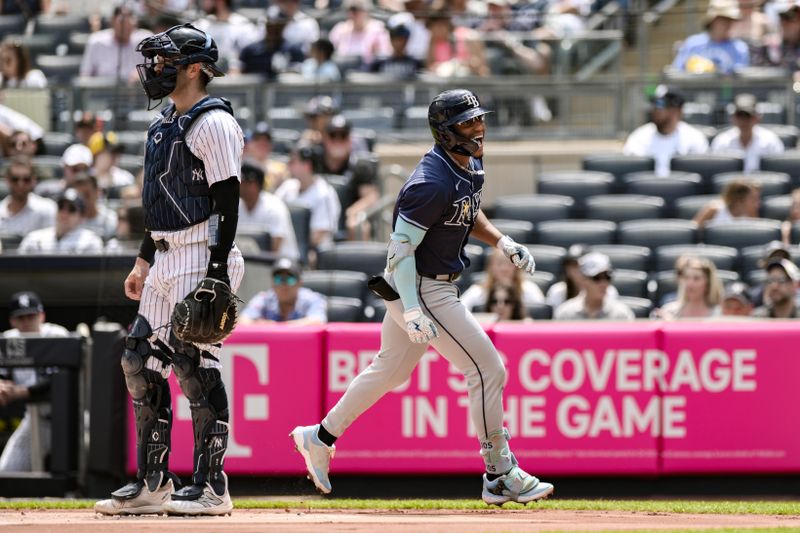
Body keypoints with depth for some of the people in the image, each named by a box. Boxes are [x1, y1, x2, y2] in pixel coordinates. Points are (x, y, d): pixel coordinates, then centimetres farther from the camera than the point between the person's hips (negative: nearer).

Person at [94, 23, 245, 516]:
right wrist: (144, 261, 23)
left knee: (195, 362, -11)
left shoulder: (213, 123, -12)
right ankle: (153, 484, 14)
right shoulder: (166, 124, 18)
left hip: (202, 257, -10)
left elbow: (227, 202, -17)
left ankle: (212, 487, -6)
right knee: (142, 361, 9)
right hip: (166, 260, 10)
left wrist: (218, 273, -22)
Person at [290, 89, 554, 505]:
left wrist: (502, 242, 7)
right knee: (487, 369, -9)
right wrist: (412, 311, -31)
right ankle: (501, 477, -2)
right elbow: (401, 246, -26)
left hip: (436, 286, 10)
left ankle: (320, 437, 36)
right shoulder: (432, 183, -26)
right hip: (421, 289, -10)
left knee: (391, 371, 23)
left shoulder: (471, 165, 4)